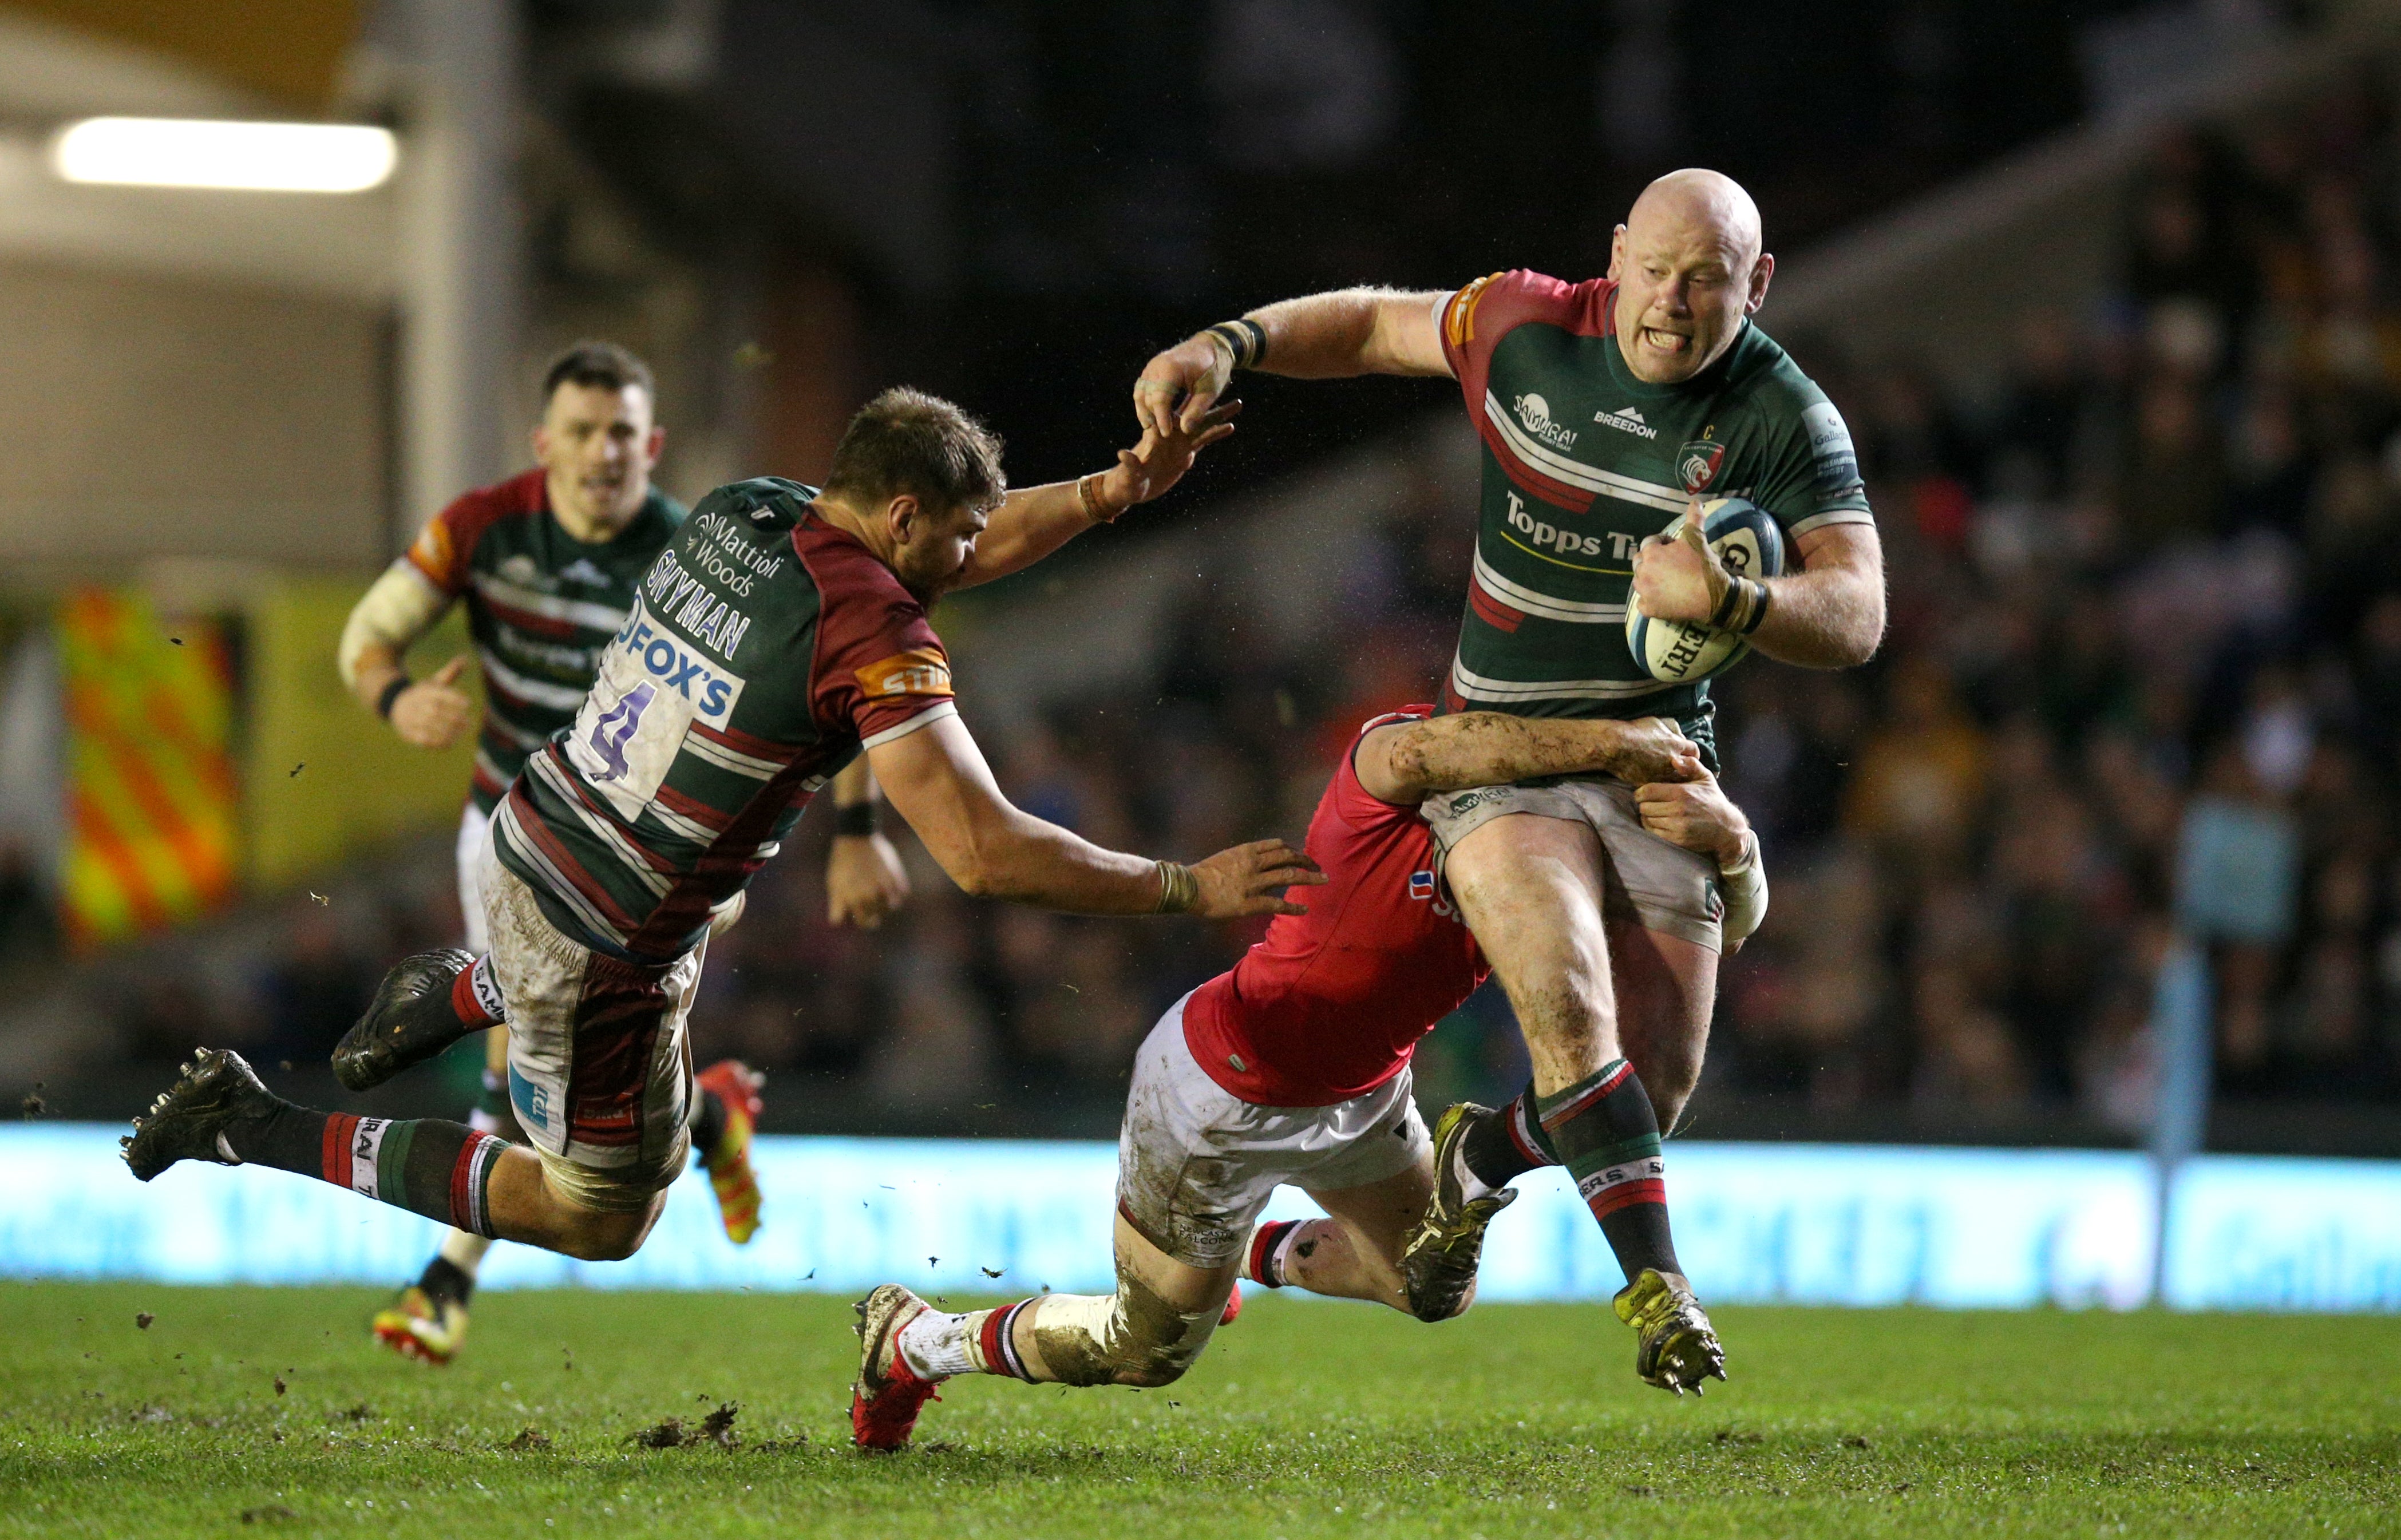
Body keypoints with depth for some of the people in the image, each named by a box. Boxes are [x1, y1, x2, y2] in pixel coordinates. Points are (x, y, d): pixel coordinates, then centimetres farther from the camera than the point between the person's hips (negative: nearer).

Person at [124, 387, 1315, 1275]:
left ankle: (457, 994, 34)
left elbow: (939, 559, 16)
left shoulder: (742, 513, -2)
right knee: (601, 1217, 15)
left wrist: (1116, 490, 8)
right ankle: (272, 1136, 8)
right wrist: (1192, 890, -23)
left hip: (525, 841, 9)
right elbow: (985, 856, -29)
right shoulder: (870, 632, -25)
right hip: (598, 951, -9)